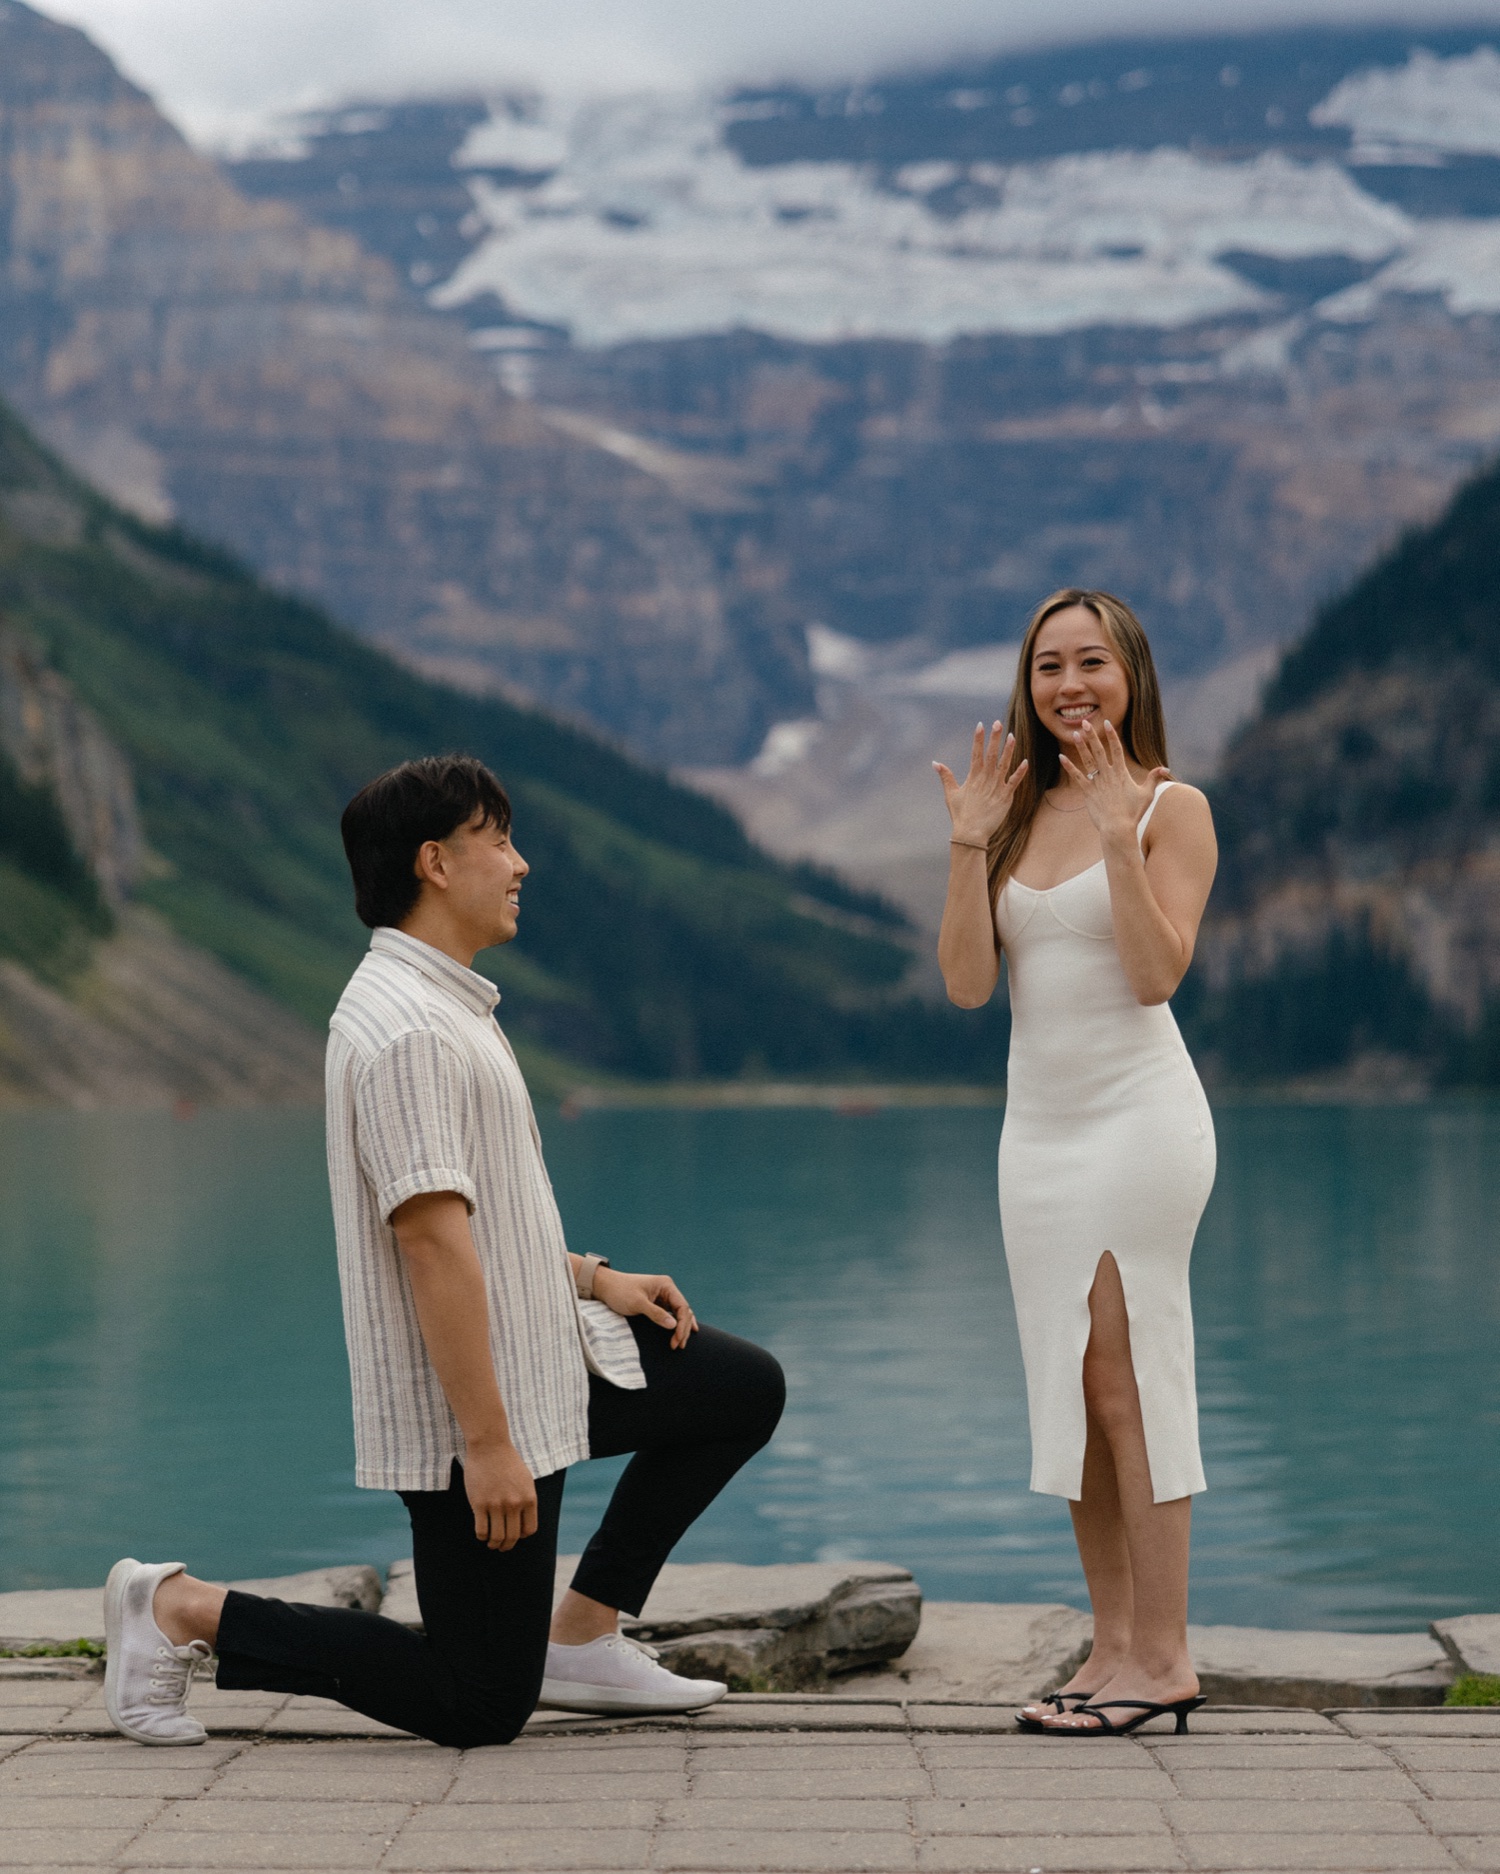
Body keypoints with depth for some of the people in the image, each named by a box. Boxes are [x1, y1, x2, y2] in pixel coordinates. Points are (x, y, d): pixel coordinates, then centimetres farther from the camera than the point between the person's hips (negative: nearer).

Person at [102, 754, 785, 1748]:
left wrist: (589, 1277, 14)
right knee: (478, 1705, -5)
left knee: (745, 1390, 14)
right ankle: (180, 1608, 3)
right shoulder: (406, 1027, -21)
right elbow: (431, 1238, -27)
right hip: (470, 1400, -10)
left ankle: (581, 1637, 16)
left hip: (543, 1357, 10)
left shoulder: (447, 1003, 14)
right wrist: (488, 1442, -27)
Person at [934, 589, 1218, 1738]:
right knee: (1071, 1386, 6)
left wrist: (1117, 833, -20)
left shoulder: (1171, 807, -3)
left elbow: (1158, 972, -17)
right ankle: (1114, 1648, 12)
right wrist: (970, 841, -7)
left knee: (1125, 1376, -9)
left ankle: (1164, 1655, -4)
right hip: (1040, 1122, 6)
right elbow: (967, 983, 1)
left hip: (1139, 1114, -6)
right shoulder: (1019, 811, 11)